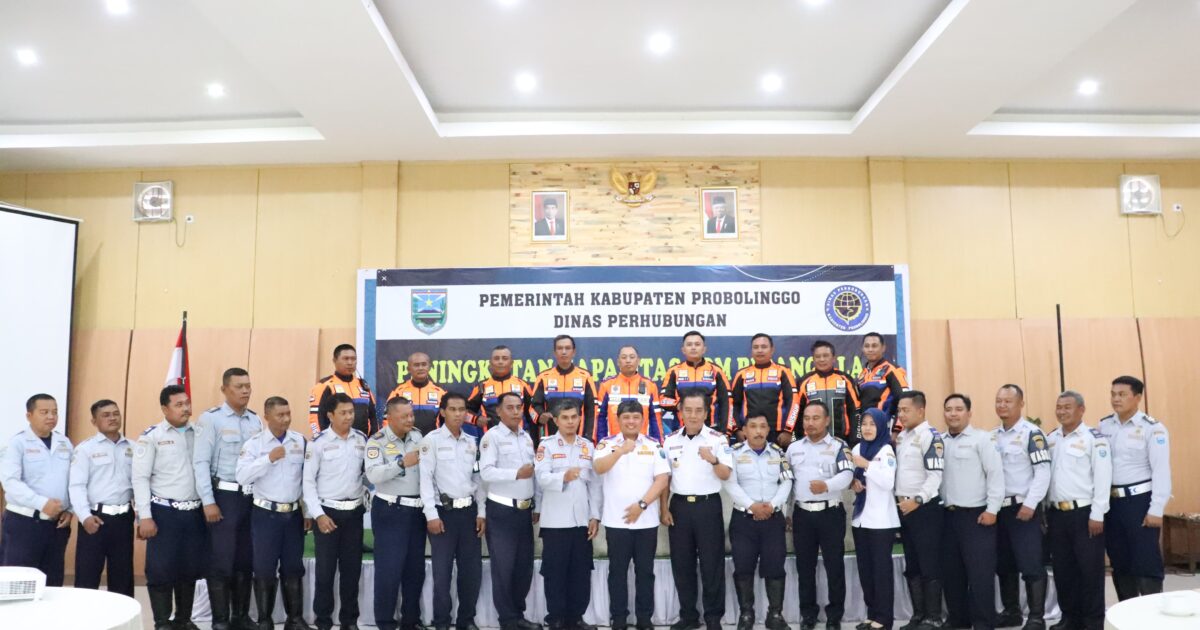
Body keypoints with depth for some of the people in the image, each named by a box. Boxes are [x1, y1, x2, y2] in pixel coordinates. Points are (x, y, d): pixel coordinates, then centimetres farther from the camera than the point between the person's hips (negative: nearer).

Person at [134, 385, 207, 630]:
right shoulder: (151, 436, -4)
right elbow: (140, 477, -7)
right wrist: (145, 516, -11)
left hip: (195, 512, 4)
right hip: (164, 512, -4)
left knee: (190, 569, 12)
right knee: (161, 570, 2)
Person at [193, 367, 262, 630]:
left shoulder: (256, 420, 8)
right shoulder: (211, 419, -5)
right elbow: (201, 462, -8)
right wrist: (208, 502, -12)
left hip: (253, 497, 5)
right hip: (224, 496, -4)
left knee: (246, 560, 12)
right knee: (221, 561, 0)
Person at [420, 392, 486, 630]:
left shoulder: (472, 442, 12)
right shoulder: (432, 440, -3)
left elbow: (478, 479, 12)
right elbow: (425, 478, -9)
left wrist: (481, 513, 6)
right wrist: (431, 514, -14)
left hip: (469, 512, 5)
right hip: (444, 511, -4)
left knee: (472, 570, 8)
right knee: (442, 572, 1)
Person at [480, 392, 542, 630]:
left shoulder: (527, 437, 13)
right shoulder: (492, 436, -8)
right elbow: (486, 472, -19)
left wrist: (536, 506, 13)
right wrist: (517, 473, -22)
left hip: (525, 510, 7)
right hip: (502, 511, -6)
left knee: (524, 566, 12)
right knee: (503, 568, 1)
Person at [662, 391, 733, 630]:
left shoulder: (718, 439, -4)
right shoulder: (671, 440, 5)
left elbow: (726, 475, -10)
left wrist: (713, 460, -30)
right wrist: (664, 509, 3)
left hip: (708, 505, -3)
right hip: (679, 505, 3)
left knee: (712, 563, 2)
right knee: (682, 564, 9)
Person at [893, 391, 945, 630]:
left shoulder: (930, 436, -11)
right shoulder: (901, 437, 15)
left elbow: (935, 475, -18)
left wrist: (917, 500, -20)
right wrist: (900, 501, 11)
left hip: (925, 508, -9)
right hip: (904, 508, 9)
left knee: (930, 565, -2)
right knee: (911, 565, 13)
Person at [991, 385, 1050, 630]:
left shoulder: (1032, 433, -7)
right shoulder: (992, 436, 12)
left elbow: (1043, 472, -13)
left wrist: (1030, 504, -17)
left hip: (1024, 508, -6)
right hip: (999, 509, 7)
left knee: (1031, 564, -4)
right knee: (1003, 565, 13)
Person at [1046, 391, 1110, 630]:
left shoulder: (1094, 438, -7)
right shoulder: (1050, 439, 11)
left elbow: (1102, 478, -11)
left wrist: (1097, 515, -14)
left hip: (1085, 512, -5)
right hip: (1057, 512, 6)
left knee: (1090, 568, 2)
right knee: (1062, 568, 11)